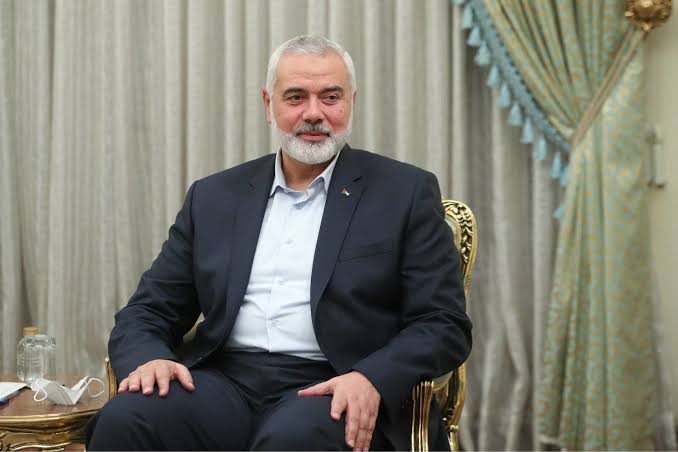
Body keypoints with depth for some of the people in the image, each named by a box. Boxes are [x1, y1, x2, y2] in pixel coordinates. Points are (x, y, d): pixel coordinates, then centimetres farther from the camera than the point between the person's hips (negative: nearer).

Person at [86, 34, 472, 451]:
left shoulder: (406, 193, 6)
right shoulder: (215, 197, 15)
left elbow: (445, 325, 0)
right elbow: (148, 311, 15)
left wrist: (371, 380, -19)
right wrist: (149, 357, -9)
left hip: (332, 396, -3)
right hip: (227, 384, 4)